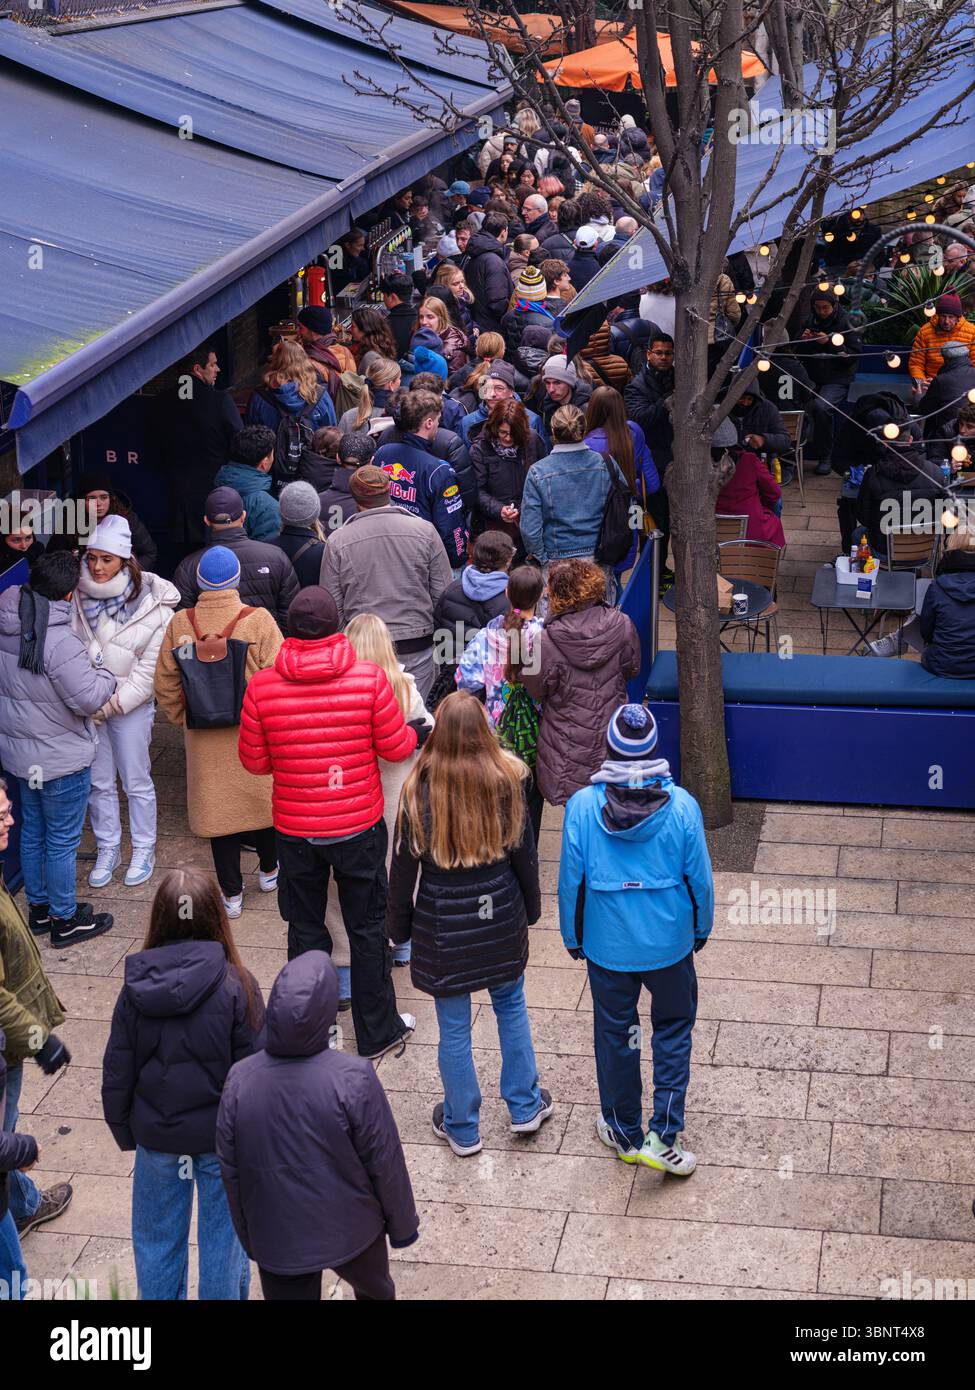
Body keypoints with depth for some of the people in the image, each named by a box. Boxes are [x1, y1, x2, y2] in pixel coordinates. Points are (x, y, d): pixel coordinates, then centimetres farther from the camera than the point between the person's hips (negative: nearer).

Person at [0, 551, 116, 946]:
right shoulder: (60, 641, -28)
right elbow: (89, 699, -25)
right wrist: (105, 676, -7)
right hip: (62, 759, -8)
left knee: (32, 832, 21)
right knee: (62, 841, 6)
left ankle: (39, 907, 37)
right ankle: (64, 921, 20)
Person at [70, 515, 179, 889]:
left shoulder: (152, 606, -15)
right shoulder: (79, 597, -5)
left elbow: (149, 669, -13)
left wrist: (113, 703, -15)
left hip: (131, 705, -3)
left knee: (136, 782, 9)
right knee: (99, 782, 14)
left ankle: (143, 851, 26)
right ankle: (107, 850, 31)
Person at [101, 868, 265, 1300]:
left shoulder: (135, 989, -11)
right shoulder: (236, 985, -18)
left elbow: (117, 1073, -3)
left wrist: (124, 1130, 12)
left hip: (157, 1136, 2)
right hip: (223, 1136, -2)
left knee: (157, 1239, 19)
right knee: (224, 1234, 15)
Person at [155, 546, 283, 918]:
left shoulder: (179, 625, -7)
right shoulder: (258, 621, -15)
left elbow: (166, 686, -1)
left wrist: (184, 720, 15)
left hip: (205, 739, 1)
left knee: (217, 806, 11)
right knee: (261, 799, 19)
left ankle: (231, 893, 17)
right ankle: (269, 870, 38)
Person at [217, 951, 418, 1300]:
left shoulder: (239, 1081, -16)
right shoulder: (353, 1080, -25)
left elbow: (231, 1173, -4)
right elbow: (385, 1163, -14)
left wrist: (249, 1239, 13)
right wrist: (402, 1223, 4)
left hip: (277, 1241, 2)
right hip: (350, 1231, -2)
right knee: (374, 1290, 29)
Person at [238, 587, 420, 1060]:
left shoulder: (262, 686, -12)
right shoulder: (369, 677, -15)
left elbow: (254, 762, -3)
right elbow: (395, 747, -7)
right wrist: (415, 730, 15)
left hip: (295, 830, 1)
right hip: (359, 826, -1)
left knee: (305, 929, 17)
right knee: (367, 928, 14)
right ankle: (377, 1032, 25)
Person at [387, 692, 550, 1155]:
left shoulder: (420, 790, -16)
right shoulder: (506, 781, -11)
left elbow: (405, 865, -8)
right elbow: (524, 854, -2)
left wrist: (400, 925, 6)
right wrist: (531, 907, 14)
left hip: (443, 924, -2)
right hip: (500, 914, 2)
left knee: (453, 1026, 11)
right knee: (511, 1004, 23)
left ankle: (462, 1128, 26)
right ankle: (525, 1107, 34)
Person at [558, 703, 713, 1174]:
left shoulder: (582, 807, -18)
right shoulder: (681, 805, -17)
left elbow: (570, 882, -8)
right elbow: (700, 878, -7)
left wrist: (572, 937, 9)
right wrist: (701, 929, 12)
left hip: (607, 946, 0)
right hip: (670, 942, 0)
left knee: (615, 1034, 18)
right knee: (673, 1029, 19)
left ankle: (625, 1133, 34)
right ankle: (663, 1137, 14)